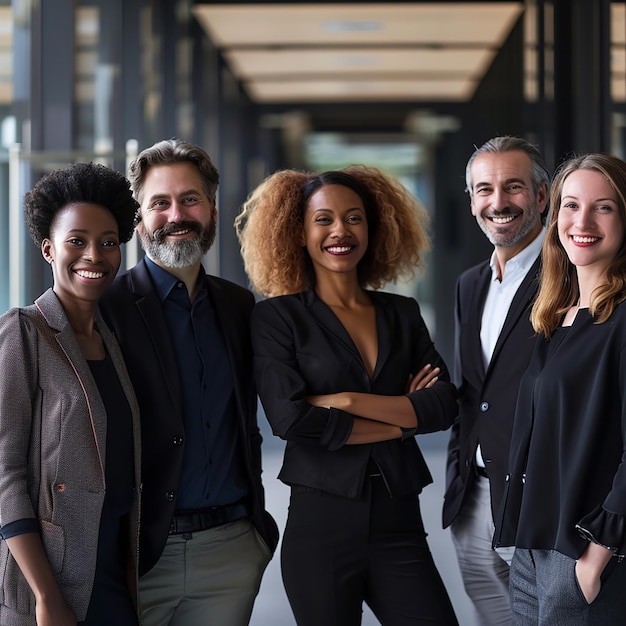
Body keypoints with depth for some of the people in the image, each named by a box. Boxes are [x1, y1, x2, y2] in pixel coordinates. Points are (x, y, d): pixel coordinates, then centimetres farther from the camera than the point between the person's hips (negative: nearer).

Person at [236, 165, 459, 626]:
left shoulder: (402, 314, 10)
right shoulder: (278, 317, -1)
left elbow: (444, 405, -1)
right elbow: (289, 419, -14)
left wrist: (346, 401, -12)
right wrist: (402, 420, -6)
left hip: (400, 523, 3)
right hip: (320, 523, -3)